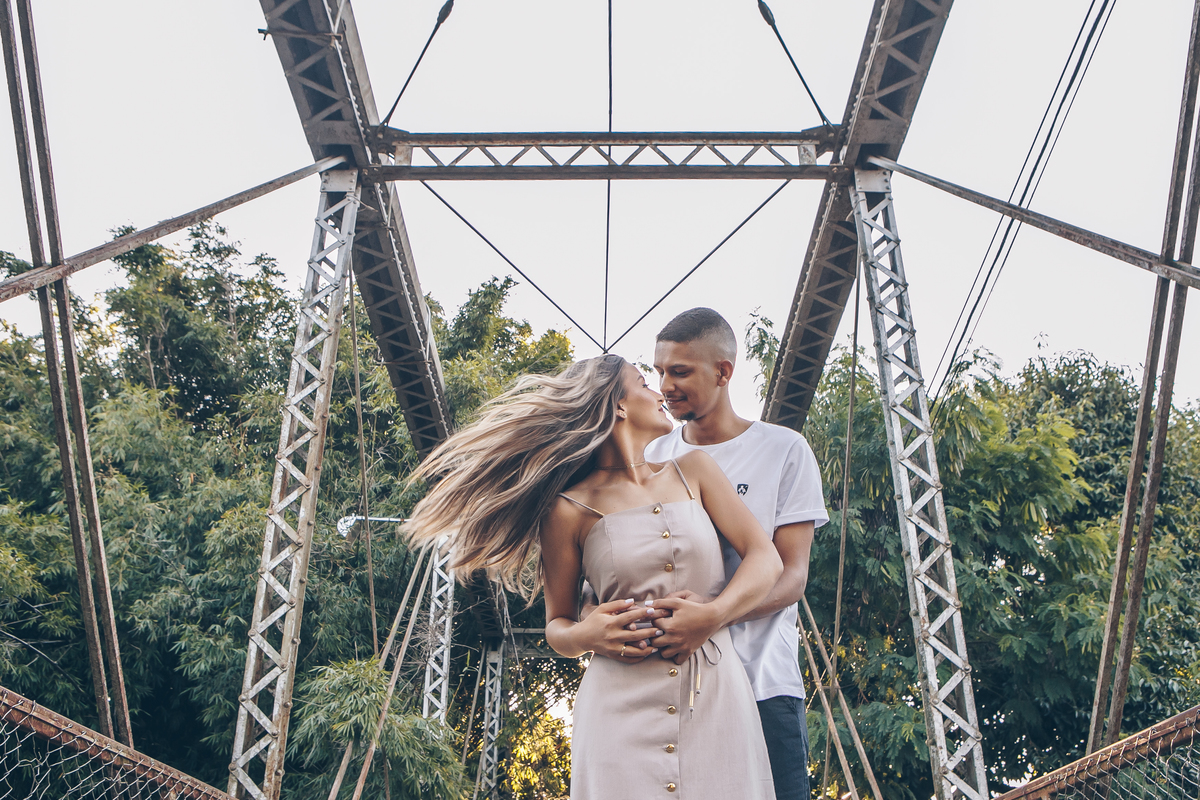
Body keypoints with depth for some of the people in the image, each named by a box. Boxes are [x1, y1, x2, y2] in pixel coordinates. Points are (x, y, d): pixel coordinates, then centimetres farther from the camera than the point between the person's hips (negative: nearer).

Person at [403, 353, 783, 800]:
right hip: (621, 709, -3)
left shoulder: (692, 471, 12)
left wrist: (713, 615, -11)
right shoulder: (570, 511, 2)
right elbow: (556, 625, 9)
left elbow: (766, 558, 6)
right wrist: (584, 636, -14)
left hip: (717, 698, 3)